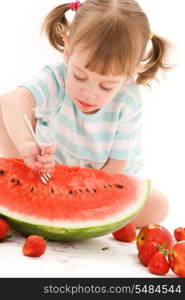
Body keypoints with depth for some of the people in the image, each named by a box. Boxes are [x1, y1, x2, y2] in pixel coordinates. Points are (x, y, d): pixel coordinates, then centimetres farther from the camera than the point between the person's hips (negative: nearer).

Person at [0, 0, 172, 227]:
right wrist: (25, 143, -69)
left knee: (157, 206, -24)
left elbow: (113, 169, -21)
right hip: (48, 172, 0)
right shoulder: (57, 78, -27)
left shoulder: (128, 104, -25)